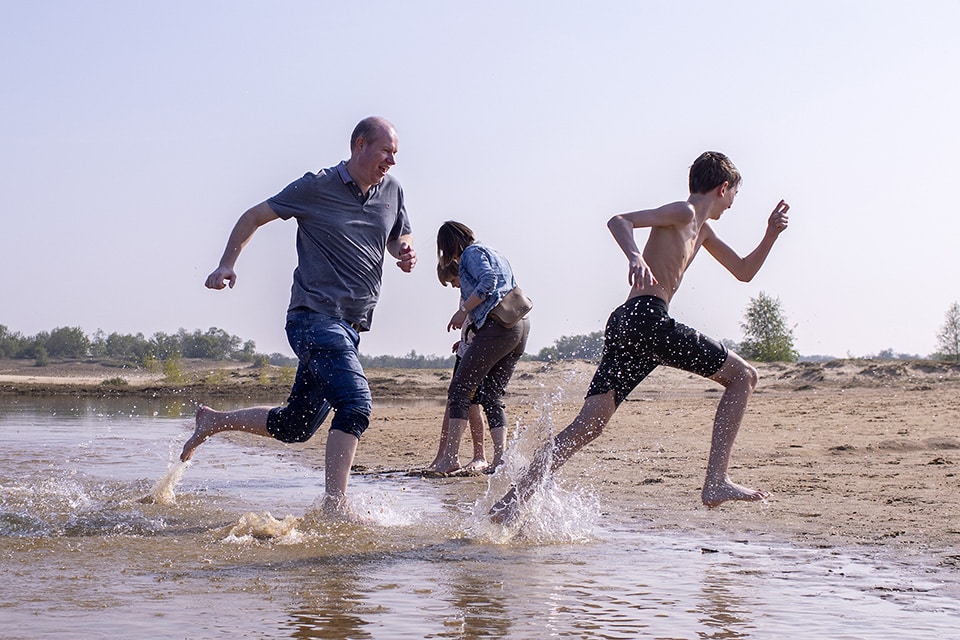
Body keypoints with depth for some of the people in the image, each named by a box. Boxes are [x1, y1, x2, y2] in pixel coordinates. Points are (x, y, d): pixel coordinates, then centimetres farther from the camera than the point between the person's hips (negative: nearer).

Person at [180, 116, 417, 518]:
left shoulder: (391, 190, 10)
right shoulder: (317, 187, -6)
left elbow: (400, 237, 24)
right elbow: (255, 216, 3)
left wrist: (406, 253, 0)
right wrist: (227, 265, -5)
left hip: (350, 327, 7)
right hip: (314, 317, -7)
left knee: (294, 427, 13)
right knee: (355, 403, -26)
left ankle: (214, 420, 33)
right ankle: (334, 505, -24)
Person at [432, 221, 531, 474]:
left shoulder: (472, 252, 3)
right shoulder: (497, 256, 29)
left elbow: (488, 281, -15)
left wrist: (463, 310, -8)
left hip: (497, 325, -9)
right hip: (521, 325, 9)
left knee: (460, 389, -5)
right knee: (490, 395, 10)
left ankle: (450, 455, -10)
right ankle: (500, 457, -3)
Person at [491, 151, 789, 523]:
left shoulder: (702, 230, 29)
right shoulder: (682, 213, 0)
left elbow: (743, 272, 39)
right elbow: (619, 221, -13)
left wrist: (771, 235, 25)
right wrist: (635, 256, -32)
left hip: (625, 324, 9)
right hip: (647, 315, -9)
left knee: (588, 426, -2)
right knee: (743, 376, 2)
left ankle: (514, 500, -12)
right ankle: (716, 483, -7)